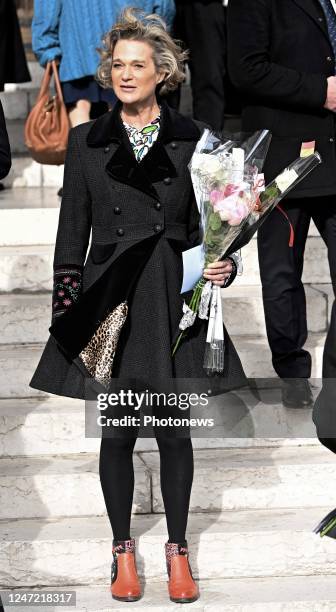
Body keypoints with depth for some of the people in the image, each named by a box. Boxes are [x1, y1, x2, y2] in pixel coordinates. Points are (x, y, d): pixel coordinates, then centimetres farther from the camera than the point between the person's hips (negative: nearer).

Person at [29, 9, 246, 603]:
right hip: (110, 304, 0)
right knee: (117, 432, 6)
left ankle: (177, 550, 23)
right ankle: (123, 550, 23)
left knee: (174, 430, 6)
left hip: (175, 301, 0)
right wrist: (67, 308, 0)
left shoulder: (192, 138, 4)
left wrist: (223, 265, -9)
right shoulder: (87, 141, 5)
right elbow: (72, 232, 6)